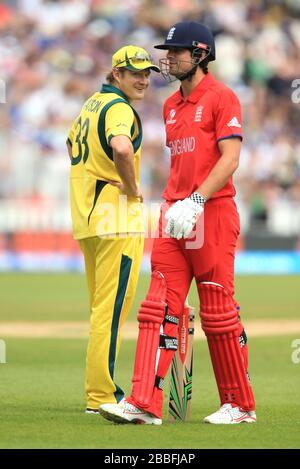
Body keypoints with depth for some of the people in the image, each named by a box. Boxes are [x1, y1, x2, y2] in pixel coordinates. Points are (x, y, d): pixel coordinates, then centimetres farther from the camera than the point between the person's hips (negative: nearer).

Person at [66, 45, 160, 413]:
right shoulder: (119, 107, -13)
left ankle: (97, 392, 18)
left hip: (86, 215, 10)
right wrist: (132, 187, -18)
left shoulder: (91, 103, 17)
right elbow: (121, 148, -34)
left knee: (102, 308, 15)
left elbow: (73, 145, 35)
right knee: (112, 307, -8)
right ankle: (102, 396, -10)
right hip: (116, 216, -10)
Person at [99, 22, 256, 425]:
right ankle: (145, 404, -8)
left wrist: (195, 201, -24)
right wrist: (171, 204, 15)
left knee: (218, 313, -1)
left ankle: (240, 405, 10)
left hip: (213, 213, -7)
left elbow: (230, 159, -16)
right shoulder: (172, 105, 18)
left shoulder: (221, 98, -7)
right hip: (175, 218, 7)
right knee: (159, 308, -3)